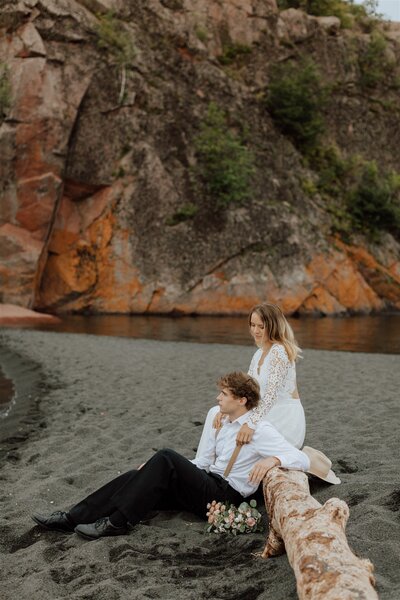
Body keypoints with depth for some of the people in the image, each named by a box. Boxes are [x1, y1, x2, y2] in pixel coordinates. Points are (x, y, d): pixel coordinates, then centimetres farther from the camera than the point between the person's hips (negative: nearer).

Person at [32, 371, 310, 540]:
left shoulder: (261, 430, -9)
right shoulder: (223, 424, 16)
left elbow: (303, 460, -16)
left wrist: (272, 459, -36)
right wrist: (155, 471, 14)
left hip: (224, 497, -8)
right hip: (207, 485, 8)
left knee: (166, 457, -28)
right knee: (137, 476, -12)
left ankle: (117, 522, -26)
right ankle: (73, 518, -15)